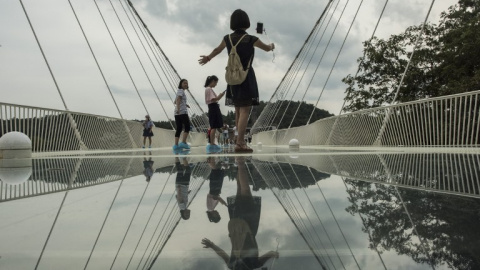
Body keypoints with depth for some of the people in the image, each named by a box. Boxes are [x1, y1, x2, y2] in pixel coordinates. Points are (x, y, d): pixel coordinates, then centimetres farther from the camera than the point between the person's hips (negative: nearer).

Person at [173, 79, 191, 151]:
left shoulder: (180, 91, 26)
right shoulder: (181, 90, -2)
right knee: (187, 127, -6)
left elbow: (176, 101, 31)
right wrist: (178, 108, -30)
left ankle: (176, 145, -2)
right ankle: (183, 142, -13)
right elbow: (178, 99, -18)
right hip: (182, 112, -9)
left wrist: (185, 104, 23)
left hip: (177, 113, 9)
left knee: (179, 129, 4)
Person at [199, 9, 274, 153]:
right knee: (245, 111, -8)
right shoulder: (251, 39, -9)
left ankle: (241, 141, 18)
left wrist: (208, 58, 44)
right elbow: (267, 48, 9)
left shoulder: (228, 38, 3)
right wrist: (272, 45, 34)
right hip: (246, 77, -6)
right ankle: (239, 142, -16)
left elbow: (217, 50, 23)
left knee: (238, 111, 13)